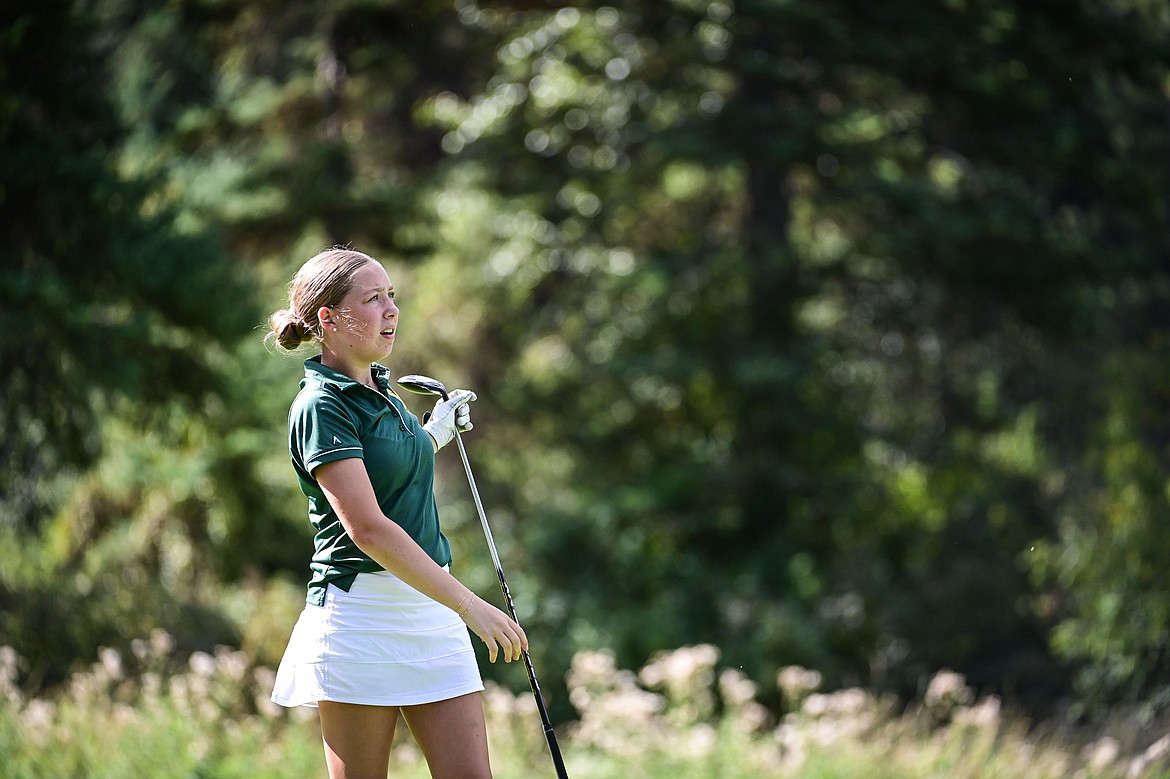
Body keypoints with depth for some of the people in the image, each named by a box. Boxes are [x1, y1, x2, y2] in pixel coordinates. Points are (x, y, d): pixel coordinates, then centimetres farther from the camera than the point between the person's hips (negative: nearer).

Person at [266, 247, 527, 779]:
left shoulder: (381, 388, 14)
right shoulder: (321, 405, -12)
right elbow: (366, 528, -22)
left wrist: (437, 432, 27)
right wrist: (469, 604, -25)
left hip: (430, 613, 8)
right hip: (360, 615, -8)